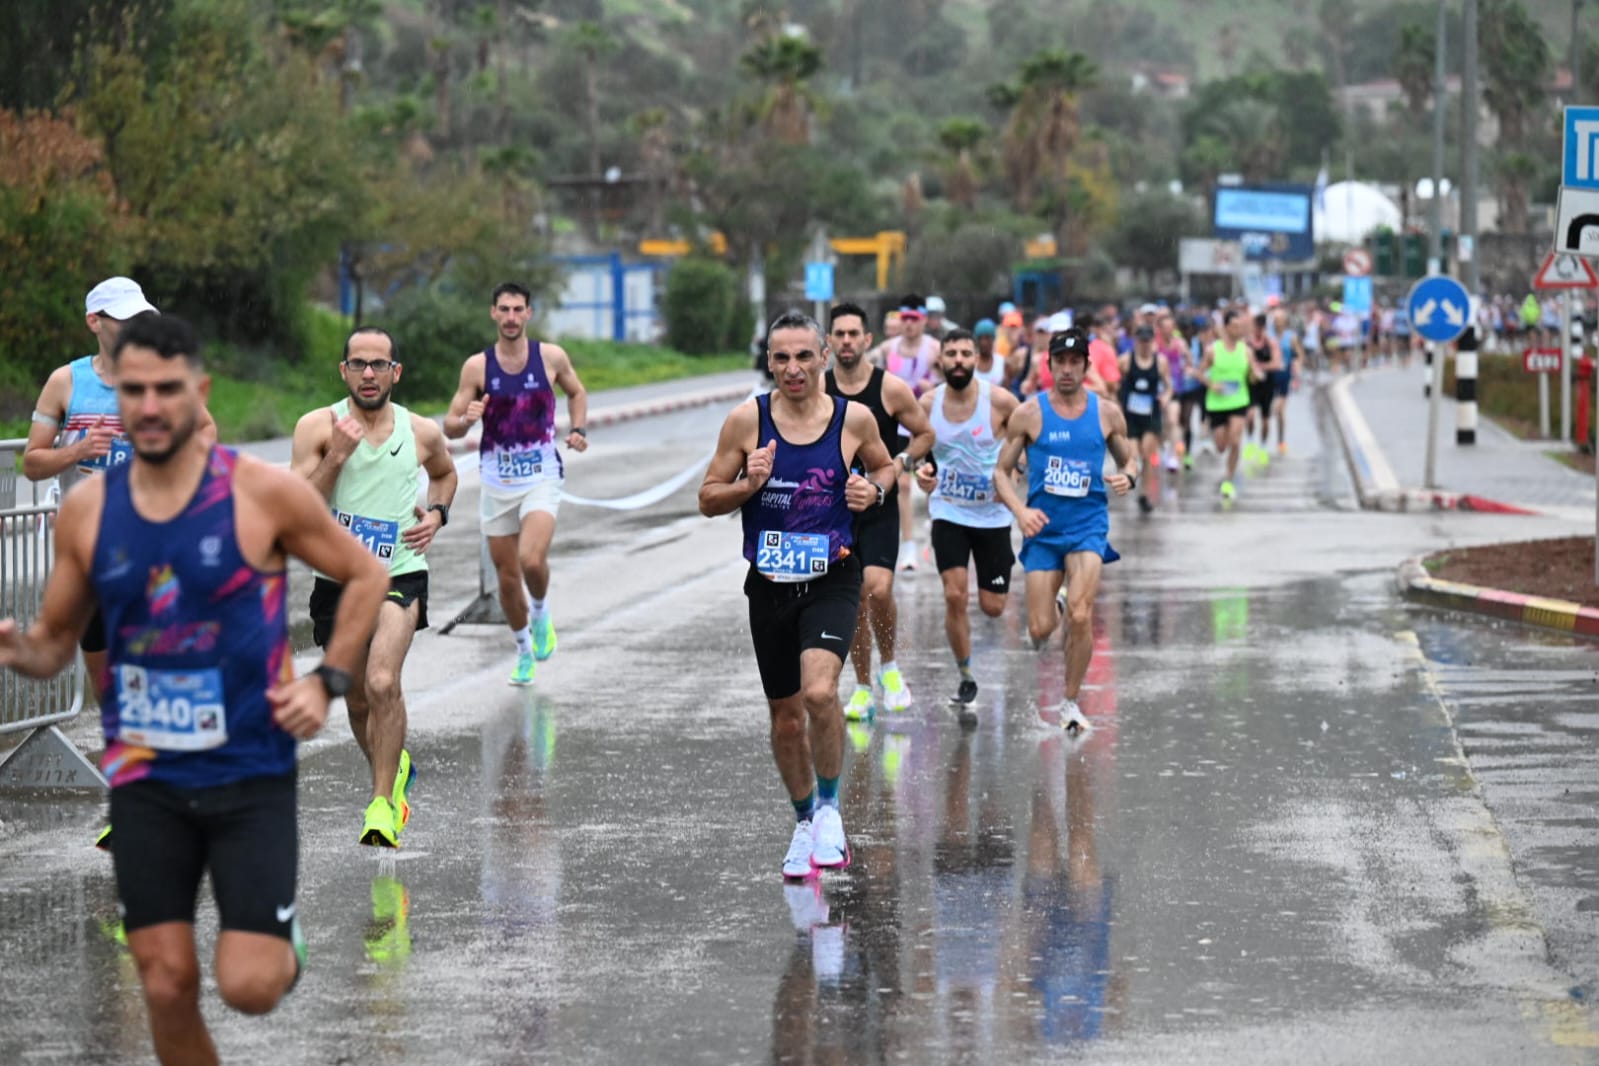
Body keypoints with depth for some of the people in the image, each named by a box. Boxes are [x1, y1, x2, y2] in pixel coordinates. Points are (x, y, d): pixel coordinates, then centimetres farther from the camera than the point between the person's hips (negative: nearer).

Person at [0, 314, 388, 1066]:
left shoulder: (263, 493, -9)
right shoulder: (86, 510, 0)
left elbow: (366, 576, 4)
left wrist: (328, 683, -6)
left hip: (251, 773, -3)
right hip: (144, 779, 3)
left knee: (249, 988, -10)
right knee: (167, 987, 1)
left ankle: (283, 944, 27)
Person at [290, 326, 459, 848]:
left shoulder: (422, 433, 2)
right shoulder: (318, 427, -5)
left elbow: (446, 473, 25)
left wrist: (437, 514, 6)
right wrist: (336, 457, -23)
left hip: (400, 576, -2)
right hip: (337, 579, 2)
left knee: (382, 683, -24)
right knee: (357, 700, 14)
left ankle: (382, 803, -14)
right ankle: (394, 768, 44)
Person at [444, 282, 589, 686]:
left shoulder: (551, 357, -2)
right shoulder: (477, 366, -2)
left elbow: (576, 392, 18)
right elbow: (449, 428, 0)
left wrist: (578, 429, 1)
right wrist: (466, 419, -22)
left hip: (541, 475, -2)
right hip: (497, 480, 2)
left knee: (531, 559, -24)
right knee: (506, 576, 8)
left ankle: (541, 612, 8)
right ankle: (524, 649, 30)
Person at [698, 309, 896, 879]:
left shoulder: (855, 419, -4)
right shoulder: (747, 419, -5)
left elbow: (884, 465, 16)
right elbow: (708, 499, 1)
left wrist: (875, 490, -6)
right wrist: (750, 484, -17)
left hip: (832, 580, -2)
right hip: (770, 584, 2)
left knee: (819, 692, -25)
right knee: (785, 716, 12)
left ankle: (829, 806, -3)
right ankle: (804, 823, 34)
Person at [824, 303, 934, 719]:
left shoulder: (892, 389, -5)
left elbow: (924, 434, 5)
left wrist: (900, 462, -11)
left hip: (880, 509, -2)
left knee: (878, 588, -20)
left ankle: (889, 665, 5)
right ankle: (863, 688, 18)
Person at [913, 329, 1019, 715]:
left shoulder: (1000, 401, -14)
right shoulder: (927, 405, -6)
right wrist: (922, 472, -10)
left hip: (993, 513, -1)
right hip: (948, 511, 1)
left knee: (992, 607, 2)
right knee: (954, 596, -12)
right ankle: (966, 677, 6)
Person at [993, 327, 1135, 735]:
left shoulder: (1107, 413, 1)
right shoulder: (1029, 413, -4)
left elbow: (1129, 460, 14)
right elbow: (1001, 472, 1)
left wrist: (1128, 477, -10)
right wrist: (1020, 511, -17)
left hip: (1088, 524, 0)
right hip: (1043, 527, 0)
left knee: (1079, 616, -18)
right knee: (1041, 629, -4)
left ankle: (1071, 703, -2)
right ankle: (1046, 617, 36)